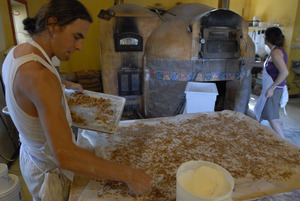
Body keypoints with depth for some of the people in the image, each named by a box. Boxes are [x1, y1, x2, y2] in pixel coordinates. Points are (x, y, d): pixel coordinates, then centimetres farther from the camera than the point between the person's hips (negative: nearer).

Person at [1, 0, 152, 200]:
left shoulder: (16, 52, -6)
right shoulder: (39, 76, -37)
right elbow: (64, 156, -41)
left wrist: (64, 84, 16)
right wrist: (128, 174, -36)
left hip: (30, 153, 9)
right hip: (49, 169, -9)